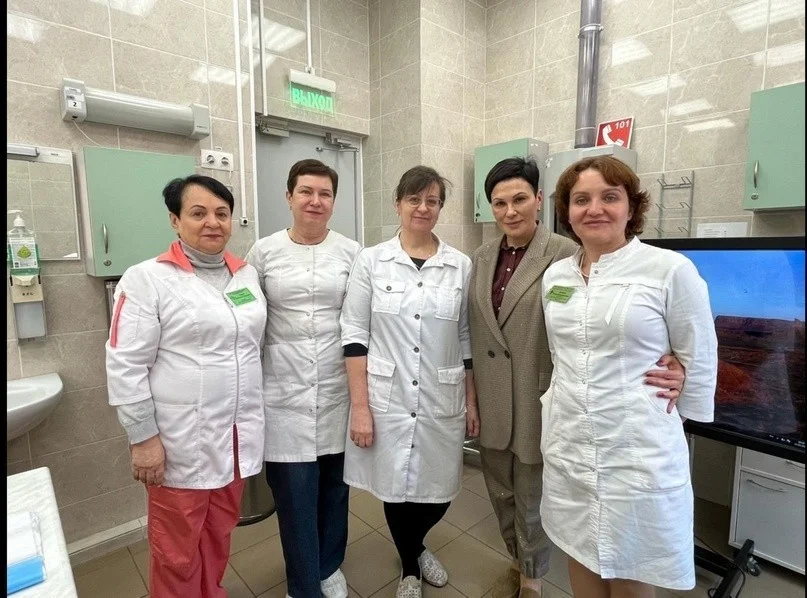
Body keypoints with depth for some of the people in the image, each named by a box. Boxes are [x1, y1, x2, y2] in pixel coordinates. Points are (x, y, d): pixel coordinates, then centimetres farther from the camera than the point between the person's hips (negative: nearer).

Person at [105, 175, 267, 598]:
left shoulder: (247, 274, 6)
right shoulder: (146, 279, -10)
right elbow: (125, 365, -11)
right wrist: (143, 437, -12)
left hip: (238, 432, 5)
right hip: (182, 440, -5)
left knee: (220, 534, 22)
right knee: (177, 548, 13)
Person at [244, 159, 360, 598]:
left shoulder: (351, 252, 0)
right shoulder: (263, 252, 0)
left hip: (337, 390, 1)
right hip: (285, 394, -1)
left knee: (334, 488, 16)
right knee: (295, 495, 8)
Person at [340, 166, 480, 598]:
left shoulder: (461, 265, 1)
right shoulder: (370, 261, -4)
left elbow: (466, 339, 6)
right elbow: (354, 334, -5)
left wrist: (472, 402, 6)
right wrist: (360, 405, -9)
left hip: (442, 402, 2)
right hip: (387, 400, -1)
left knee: (439, 491, 13)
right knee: (396, 489, 14)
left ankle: (416, 547, 51)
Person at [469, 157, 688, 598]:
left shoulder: (566, 255, -13)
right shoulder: (481, 258, 4)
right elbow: (475, 331, 9)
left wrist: (667, 367, -33)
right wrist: (471, 394, 11)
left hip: (537, 405, -5)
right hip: (491, 404, 5)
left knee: (531, 501, 16)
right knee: (501, 494, 23)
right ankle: (517, 561, 51)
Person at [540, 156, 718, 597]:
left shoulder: (671, 270, -11)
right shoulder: (555, 276, 4)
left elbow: (699, 362, -3)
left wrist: (670, 426, 4)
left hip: (639, 453, -4)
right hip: (567, 449, 4)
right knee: (581, 562, 21)